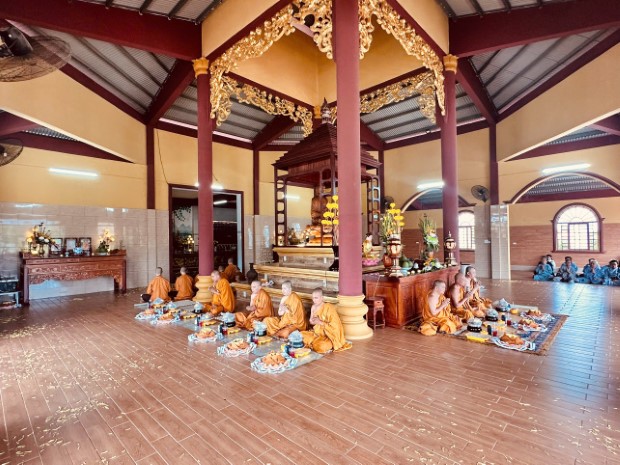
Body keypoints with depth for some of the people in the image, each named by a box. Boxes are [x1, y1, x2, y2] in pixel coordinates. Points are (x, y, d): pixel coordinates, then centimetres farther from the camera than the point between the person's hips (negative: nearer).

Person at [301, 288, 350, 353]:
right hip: (317, 332, 7)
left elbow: (335, 327, -21)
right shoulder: (314, 307, 0)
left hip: (329, 335, -6)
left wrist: (320, 322, -24)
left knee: (318, 345, -32)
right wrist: (312, 321, -10)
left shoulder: (329, 308, -21)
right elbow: (312, 321, 14)